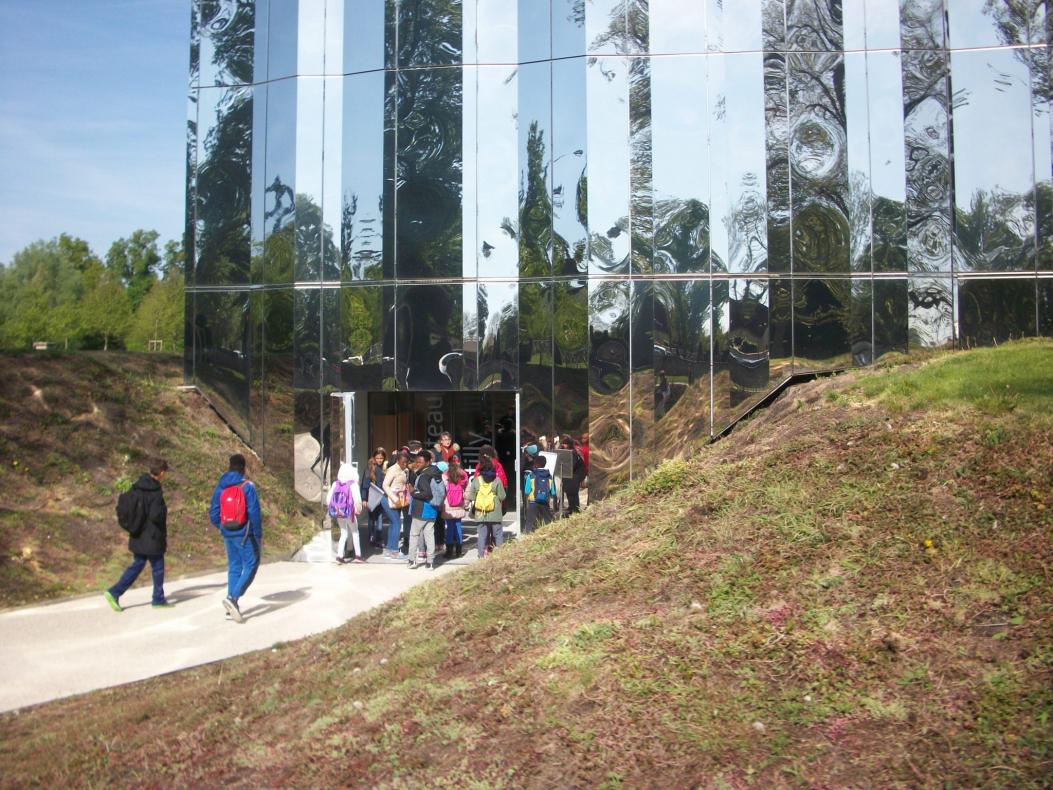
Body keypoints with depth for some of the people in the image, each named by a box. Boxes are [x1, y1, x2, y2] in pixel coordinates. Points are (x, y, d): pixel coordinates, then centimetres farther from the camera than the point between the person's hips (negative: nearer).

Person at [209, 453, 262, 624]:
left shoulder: (220, 487, 5)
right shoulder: (247, 486, -11)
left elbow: (213, 514, 7)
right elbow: (254, 513, -14)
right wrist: (259, 535, -6)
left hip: (228, 534, 6)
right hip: (244, 534, -6)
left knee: (234, 567, 14)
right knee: (251, 565, 1)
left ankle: (232, 609, 15)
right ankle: (233, 597, -16)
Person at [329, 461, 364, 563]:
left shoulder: (335, 484, 0)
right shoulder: (353, 484, -12)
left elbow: (328, 499, -2)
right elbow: (357, 499, -19)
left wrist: (333, 509, 12)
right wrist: (358, 510, -2)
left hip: (338, 512, 4)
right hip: (349, 513, -4)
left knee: (343, 533, 17)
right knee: (355, 533, 16)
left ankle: (339, 556, 6)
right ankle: (358, 555, 19)